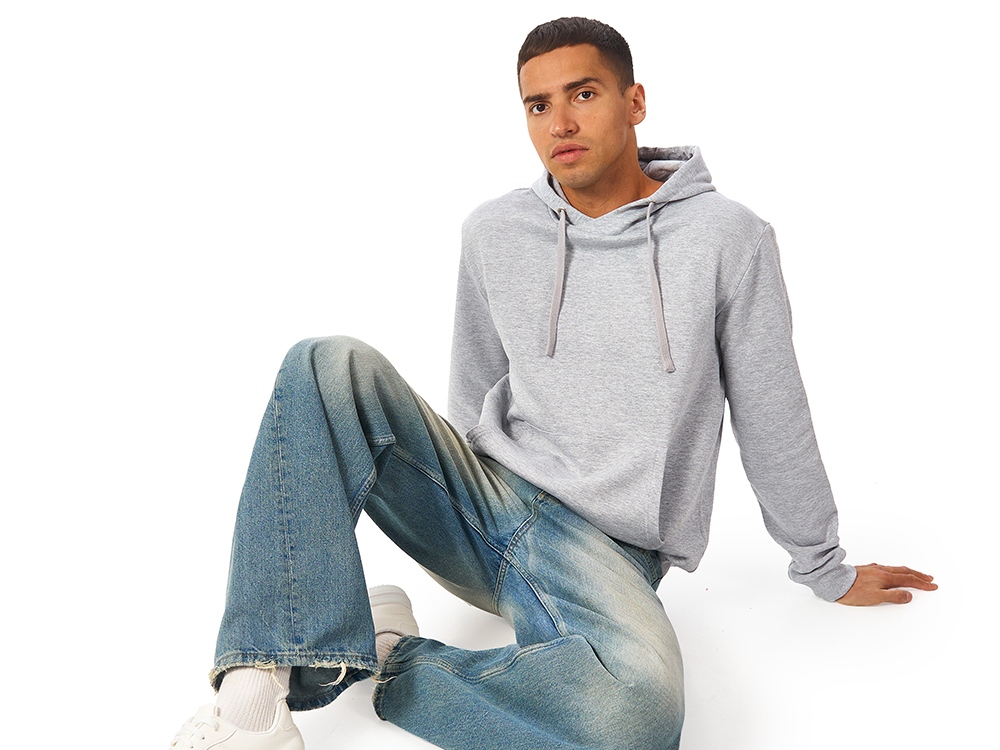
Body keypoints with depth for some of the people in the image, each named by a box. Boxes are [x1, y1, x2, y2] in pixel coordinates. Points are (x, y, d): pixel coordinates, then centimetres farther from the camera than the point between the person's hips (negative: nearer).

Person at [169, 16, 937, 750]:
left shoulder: (728, 239, -6)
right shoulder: (493, 233, 5)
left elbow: (772, 421, 3)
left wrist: (828, 572, 12)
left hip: (606, 550, -3)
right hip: (481, 501, 4)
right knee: (329, 366, -18)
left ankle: (394, 662, -13)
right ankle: (265, 685, -26)